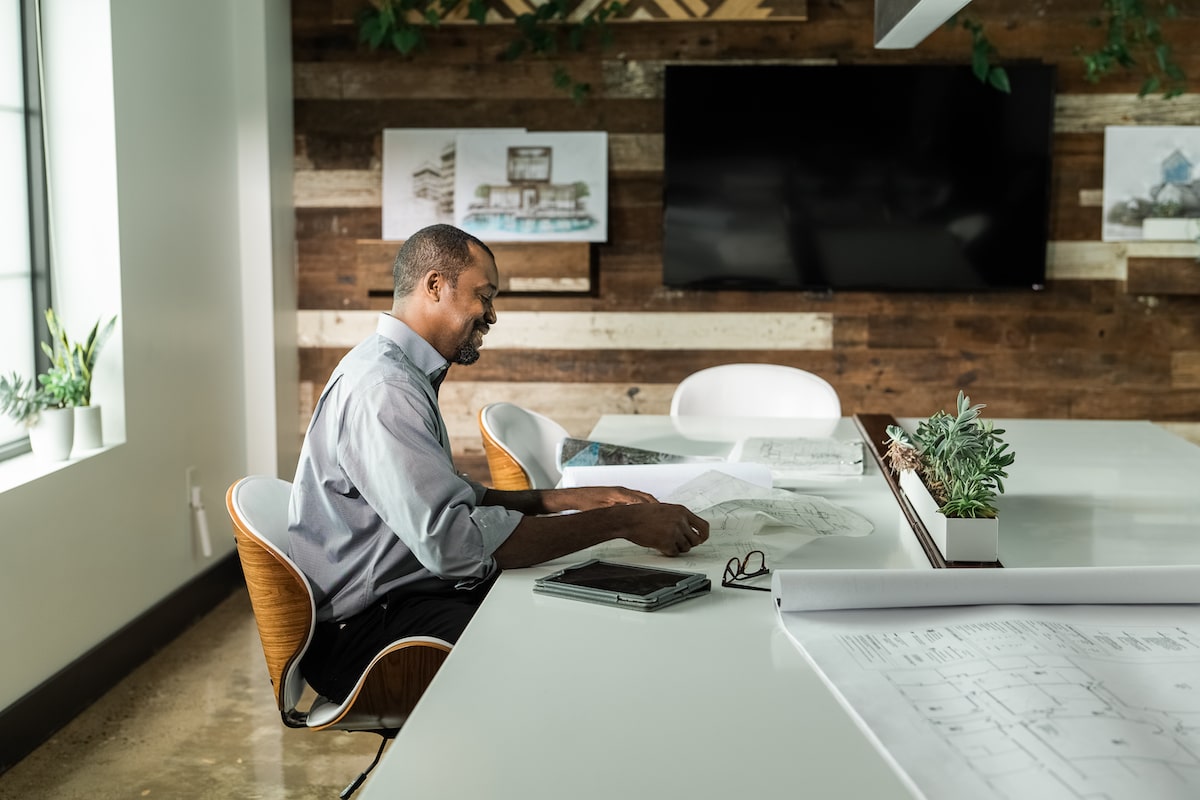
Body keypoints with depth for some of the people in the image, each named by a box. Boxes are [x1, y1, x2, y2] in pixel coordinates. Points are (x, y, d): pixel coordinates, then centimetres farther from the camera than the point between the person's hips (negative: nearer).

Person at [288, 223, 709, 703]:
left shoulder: (406, 373, 14)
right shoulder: (380, 388, -21)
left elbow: (451, 498, 18)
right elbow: (453, 540, -30)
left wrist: (564, 499, 5)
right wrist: (621, 523, -26)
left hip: (410, 590, 10)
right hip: (360, 628, -10)